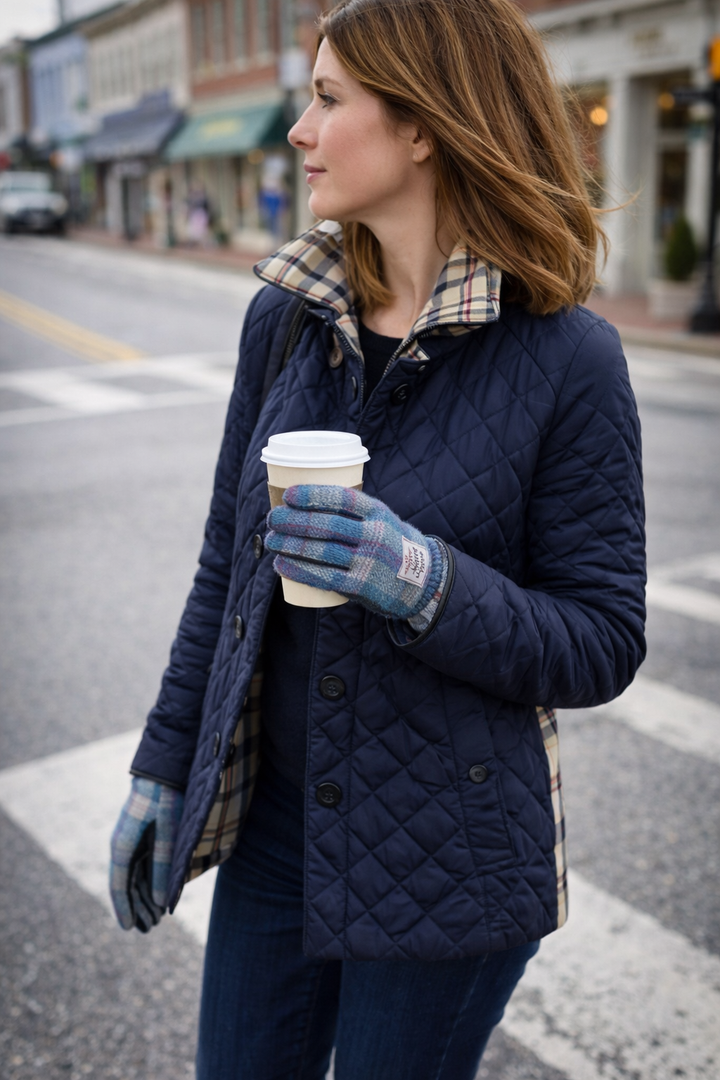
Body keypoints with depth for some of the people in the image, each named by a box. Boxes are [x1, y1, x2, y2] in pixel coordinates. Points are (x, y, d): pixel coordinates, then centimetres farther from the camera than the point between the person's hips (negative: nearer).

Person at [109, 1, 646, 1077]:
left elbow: (603, 644, -12)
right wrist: (164, 765, 6)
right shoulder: (285, 318, -1)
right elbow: (226, 562, 5)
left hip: (447, 859, -4)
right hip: (272, 820, 4)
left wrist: (429, 583, -29)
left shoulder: (567, 358, -15)